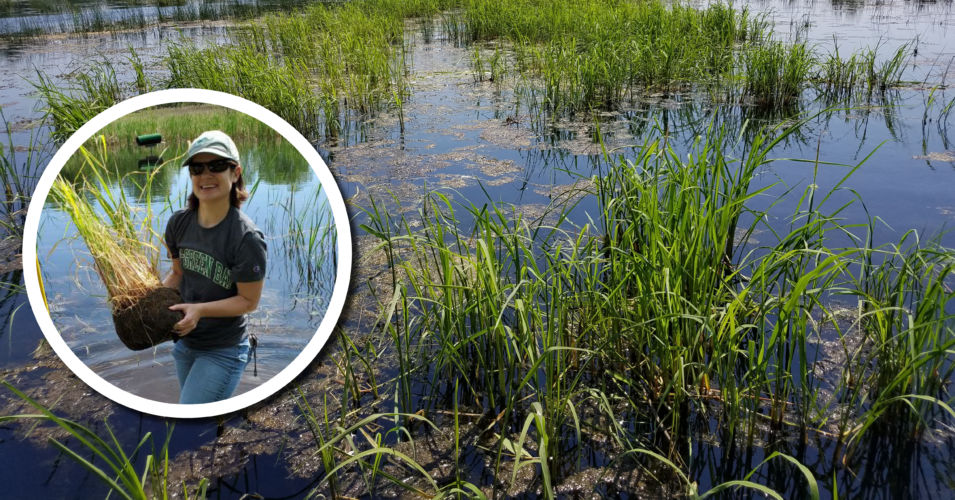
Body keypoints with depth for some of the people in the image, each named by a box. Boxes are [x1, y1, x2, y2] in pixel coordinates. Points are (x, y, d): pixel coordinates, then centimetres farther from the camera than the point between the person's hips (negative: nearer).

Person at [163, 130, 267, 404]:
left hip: (223, 353, -7)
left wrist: (199, 310, -28)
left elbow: (248, 300, -17)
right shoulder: (179, 222, -5)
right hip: (185, 342, 7)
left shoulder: (246, 238, -24)